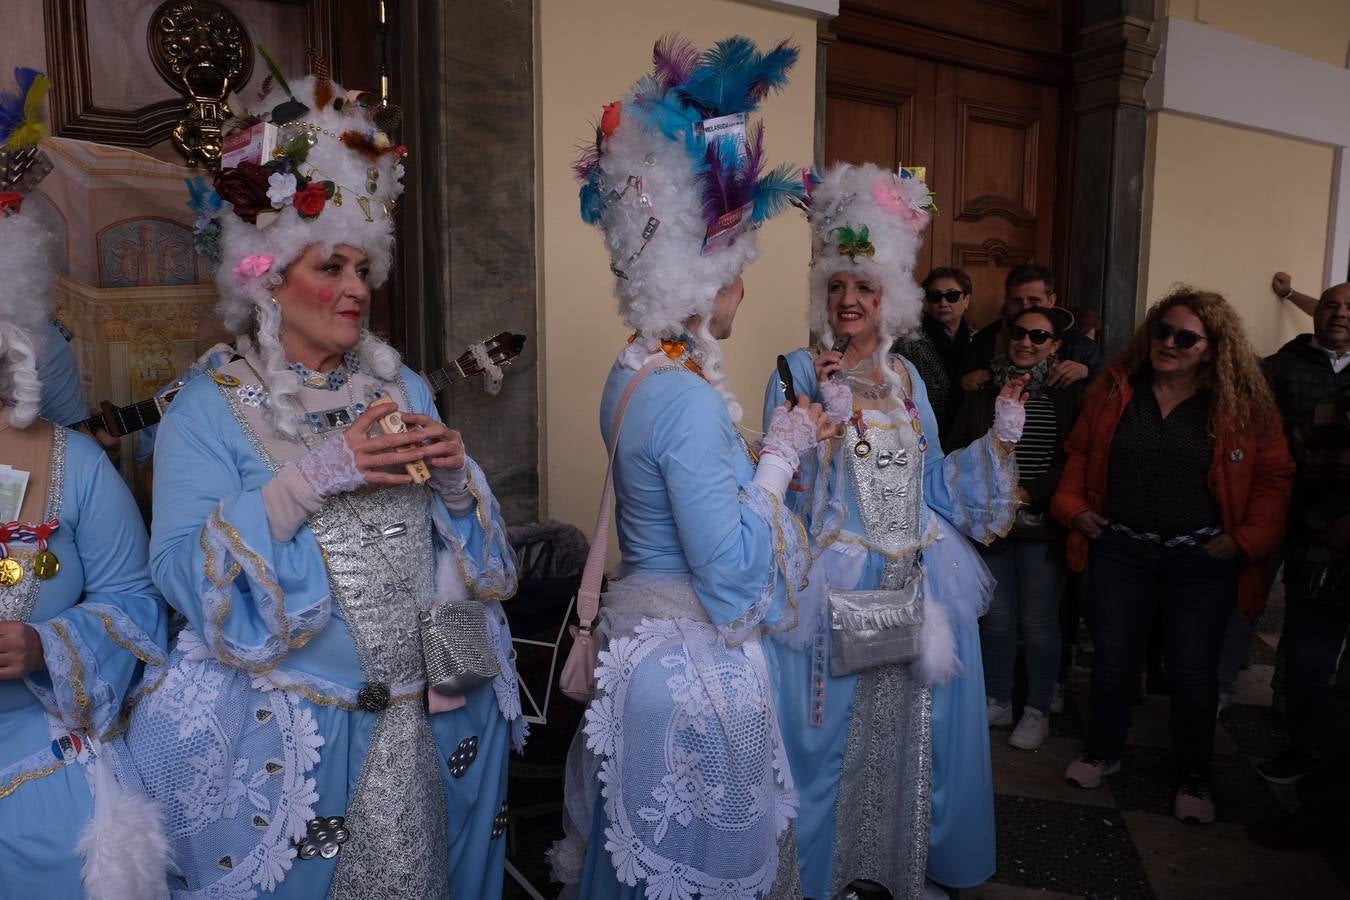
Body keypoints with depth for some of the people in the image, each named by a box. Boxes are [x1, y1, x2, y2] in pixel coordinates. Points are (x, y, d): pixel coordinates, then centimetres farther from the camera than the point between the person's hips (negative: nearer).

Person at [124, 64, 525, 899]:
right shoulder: (209, 410, -7)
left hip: (434, 714, 4)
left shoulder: (403, 388, 5)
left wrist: (454, 477, -14)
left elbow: (465, 541, 7)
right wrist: (313, 476, -26)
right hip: (289, 731, -3)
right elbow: (183, 574, -17)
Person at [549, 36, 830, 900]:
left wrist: (778, 448, 14)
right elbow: (729, 569, -23)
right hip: (693, 663, -9)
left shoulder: (632, 373, 4)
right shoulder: (689, 399, -25)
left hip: (639, 635, 9)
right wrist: (782, 455, -14)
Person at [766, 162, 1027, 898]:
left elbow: (930, 483, 11)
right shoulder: (800, 372, -7)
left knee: (912, 730, 16)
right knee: (831, 734, 5)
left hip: (913, 589, 6)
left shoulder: (905, 378, 9)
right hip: (832, 589, -5)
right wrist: (825, 415, -25)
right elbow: (787, 486, -14)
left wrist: (1000, 436, 5)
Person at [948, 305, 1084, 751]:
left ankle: (1038, 711, 23)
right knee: (996, 617, 11)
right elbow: (958, 450, 5)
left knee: (1039, 622, 6)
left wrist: (1030, 492, -14)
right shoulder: (985, 389, 5)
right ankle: (997, 701, 29)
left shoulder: (1069, 393, -1)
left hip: (1042, 526, -2)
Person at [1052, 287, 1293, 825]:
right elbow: (1079, 453, 10)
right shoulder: (1115, 390, 2)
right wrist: (1072, 506, -2)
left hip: (1203, 559, -2)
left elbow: (1273, 477, -1)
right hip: (1120, 550, 2)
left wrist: (1249, 538, -10)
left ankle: (1194, 776, 29)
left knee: (1193, 670, 8)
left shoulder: (1245, 404, -4)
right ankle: (1102, 753, 33)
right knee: (1111, 660, 12)